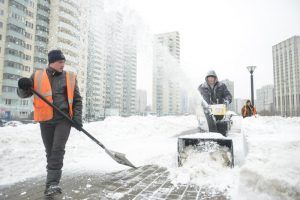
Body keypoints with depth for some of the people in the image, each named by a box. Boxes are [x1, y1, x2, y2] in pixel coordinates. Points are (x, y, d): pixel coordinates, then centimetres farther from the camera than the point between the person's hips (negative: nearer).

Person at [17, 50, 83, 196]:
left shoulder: (70, 77, 4)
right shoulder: (37, 76, 5)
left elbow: (77, 99, 6)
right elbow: (23, 94, 8)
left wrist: (77, 118, -5)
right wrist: (24, 87, -16)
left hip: (64, 119, -1)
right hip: (45, 120, 2)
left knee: (58, 149, -10)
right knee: (50, 151, 11)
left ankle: (52, 183, -4)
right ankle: (53, 180, 28)